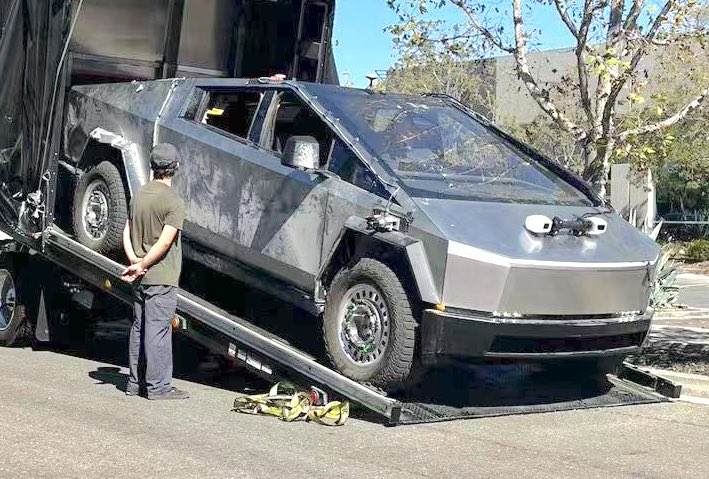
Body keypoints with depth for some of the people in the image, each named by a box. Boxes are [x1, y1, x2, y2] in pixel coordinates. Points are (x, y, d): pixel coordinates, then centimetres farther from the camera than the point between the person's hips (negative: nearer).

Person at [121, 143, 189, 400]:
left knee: (139, 328, 13)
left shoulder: (139, 195, 11)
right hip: (161, 277, -7)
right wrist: (141, 266, -12)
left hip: (140, 278, 7)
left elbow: (127, 233, 8)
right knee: (158, 330, -4)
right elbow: (165, 242, -19)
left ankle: (135, 383, 20)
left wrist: (135, 261, -4)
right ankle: (158, 386, 0)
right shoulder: (174, 202, -13)